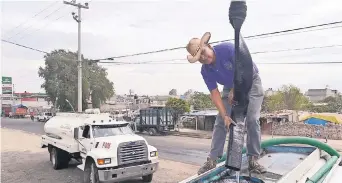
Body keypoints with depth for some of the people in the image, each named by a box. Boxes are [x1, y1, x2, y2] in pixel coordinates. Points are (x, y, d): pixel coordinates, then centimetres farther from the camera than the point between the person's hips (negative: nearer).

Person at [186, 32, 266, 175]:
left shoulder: (227, 48, -30)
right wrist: (225, 115, -29)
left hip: (251, 82, -3)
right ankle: (212, 160, 1)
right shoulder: (205, 71, -18)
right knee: (220, 122, -4)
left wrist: (234, 91, -25)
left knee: (252, 120, -13)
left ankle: (253, 160, -2)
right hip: (230, 87, 4)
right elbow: (215, 94, -20)